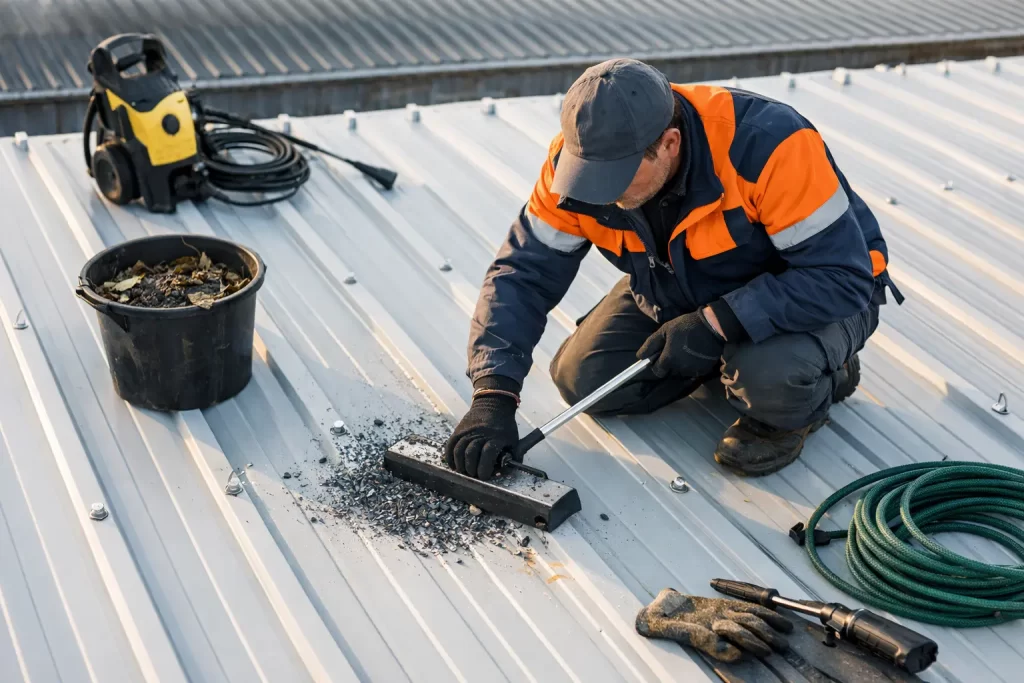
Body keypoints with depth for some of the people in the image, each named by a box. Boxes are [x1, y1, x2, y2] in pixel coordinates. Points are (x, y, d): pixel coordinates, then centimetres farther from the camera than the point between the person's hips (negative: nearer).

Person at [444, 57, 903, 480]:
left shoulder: (767, 144, -36)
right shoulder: (580, 155, -21)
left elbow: (843, 277, -33)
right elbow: (524, 272, -18)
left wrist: (716, 323, -39)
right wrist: (493, 396, -29)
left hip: (816, 294, -5)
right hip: (682, 292, 6)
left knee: (771, 373, -37)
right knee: (583, 379, -9)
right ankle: (732, 360, 10)